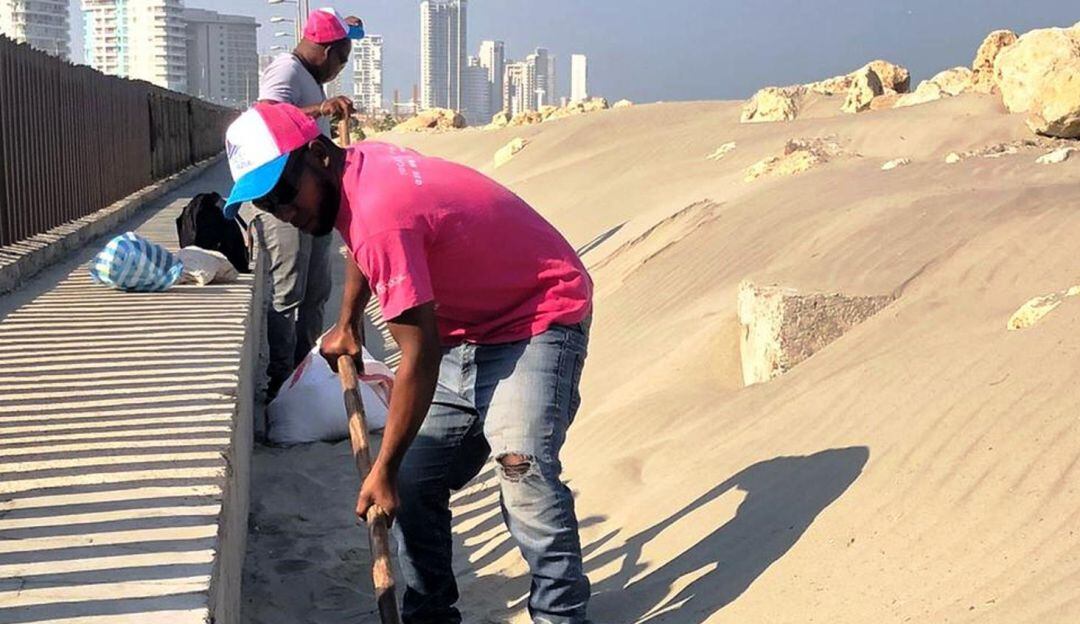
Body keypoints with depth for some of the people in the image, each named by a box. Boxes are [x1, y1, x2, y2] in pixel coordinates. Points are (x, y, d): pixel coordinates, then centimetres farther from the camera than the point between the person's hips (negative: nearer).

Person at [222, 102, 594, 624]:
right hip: (468, 332, 10)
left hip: (541, 316, -10)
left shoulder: (380, 214, -29)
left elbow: (420, 358, -28)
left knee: (520, 463, -31)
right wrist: (347, 322, 26)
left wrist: (383, 470, -21)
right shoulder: (361, 160, -1)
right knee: (414, 483, 5)